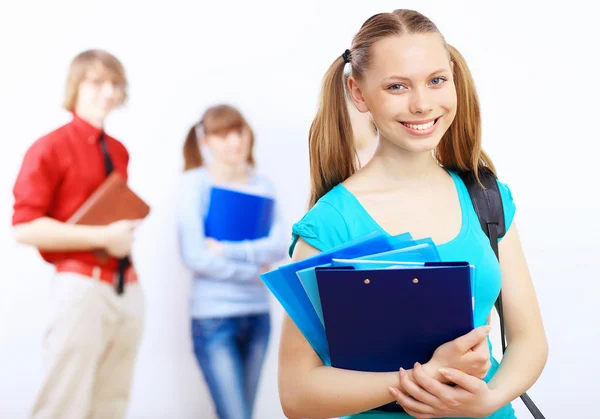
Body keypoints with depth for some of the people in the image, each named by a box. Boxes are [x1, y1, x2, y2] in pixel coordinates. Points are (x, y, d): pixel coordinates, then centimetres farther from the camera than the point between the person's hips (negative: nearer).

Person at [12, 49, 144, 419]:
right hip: (82, 288, -7)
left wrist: (126, 233, 4)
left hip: (129, 289, 7)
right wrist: (103, 238, -17)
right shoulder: (51, 148, -7)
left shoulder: (120, 152, 13)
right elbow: (25, 228, -14)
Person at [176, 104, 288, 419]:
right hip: (213, 317, -4)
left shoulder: (262, 185, 6)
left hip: (257, 315, 4)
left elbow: (279, 248, -6)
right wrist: (253, 271, -7)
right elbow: (193, 256, -13)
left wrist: (227, 251, -16)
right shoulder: (196, 183, -5)